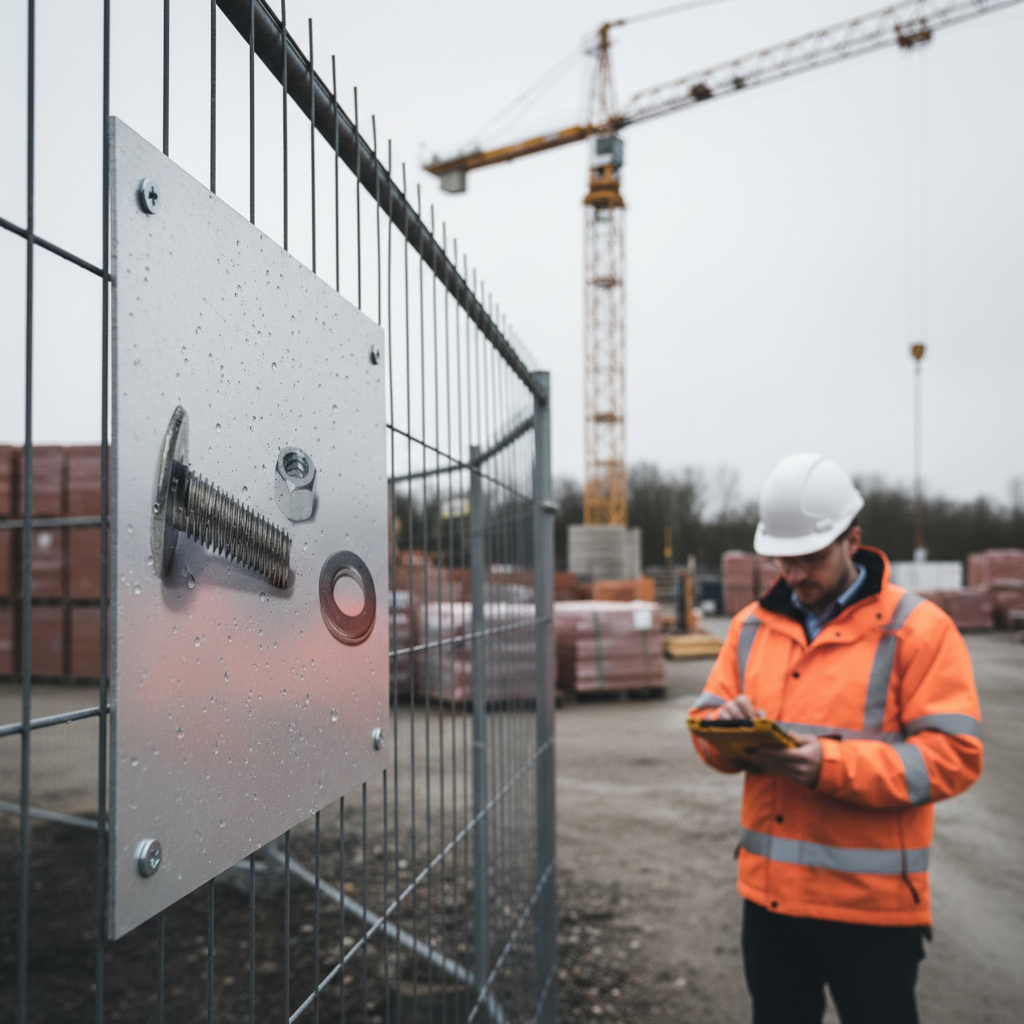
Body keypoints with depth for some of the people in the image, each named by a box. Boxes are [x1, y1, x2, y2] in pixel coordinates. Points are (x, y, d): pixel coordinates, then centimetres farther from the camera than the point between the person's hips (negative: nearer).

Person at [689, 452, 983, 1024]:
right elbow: (706, 718, 9)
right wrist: (729, 729, -16)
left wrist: (832, 764, -26)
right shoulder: (753, 625, 7)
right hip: (770, 892, 5)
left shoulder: (918, 627, -9)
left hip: (873, 902, -5)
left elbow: (953, 753, -16)